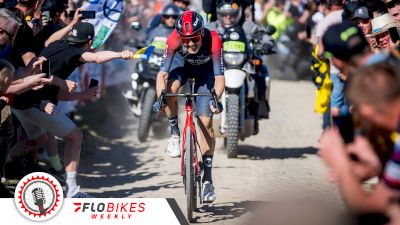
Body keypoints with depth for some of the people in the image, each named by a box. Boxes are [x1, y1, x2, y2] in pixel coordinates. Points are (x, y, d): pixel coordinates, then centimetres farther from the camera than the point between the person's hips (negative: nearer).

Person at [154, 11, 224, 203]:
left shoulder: (213, 40, -38)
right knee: (170, 88, -34)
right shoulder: (174, 40, -36)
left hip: (205, 68, -1)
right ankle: (174, 133, -6)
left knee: (206, 122, -9)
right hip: (182, 63, 1)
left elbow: (219, 77, -40)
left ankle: (207, 180, -3)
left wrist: (216, 99, -57)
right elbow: (162, 73, -38)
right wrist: (160, 97, -54)